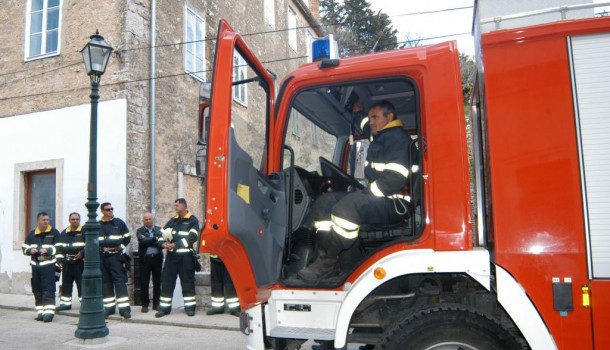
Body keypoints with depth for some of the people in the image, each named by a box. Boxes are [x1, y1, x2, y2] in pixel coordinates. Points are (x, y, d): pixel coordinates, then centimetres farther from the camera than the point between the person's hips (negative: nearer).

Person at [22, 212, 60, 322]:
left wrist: (48, 250, -21)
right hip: (35, 265, 6)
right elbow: (24, 247, 15)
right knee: (37, 290, 10)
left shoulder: (54, 232, -2)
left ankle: (49, 312, -11)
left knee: (48, 289, -9)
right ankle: (40, 312, 19)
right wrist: (30, 250, -6)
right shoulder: (31, 234, 12)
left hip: (48, 265, -5)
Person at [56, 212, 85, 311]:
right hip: (67, 262, 5)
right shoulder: (64, 233, 14)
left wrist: (82, 253, -20)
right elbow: (59, 247, 16)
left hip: (80, 262, -5)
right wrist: (59, 260, 8)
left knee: (81, 283, -4)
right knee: (66, 283, 11)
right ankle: (65, 303, 21)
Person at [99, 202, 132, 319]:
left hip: (115, 256, -3)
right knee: (105, 282, 8)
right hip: (101, 257, 4)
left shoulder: (119, 223, 4)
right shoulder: (97, 225, 11)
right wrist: (99, 247, 3)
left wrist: (121, 246, -5)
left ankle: (124, 307, -9)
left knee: (120, 281, -8)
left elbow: (127, 237, 6)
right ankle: (109, 306, 17)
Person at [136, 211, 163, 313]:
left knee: (157, 282, 6)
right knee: (144, 283, 1)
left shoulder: (159, 229, 9)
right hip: (145, 259, -1)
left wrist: (148, 242, -16)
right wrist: (155, 239, -17)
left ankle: (156, 303, 16)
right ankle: (145, 304, 11)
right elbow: (143, 241, -13)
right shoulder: (139, 231, 5)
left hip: (157, 258, 1)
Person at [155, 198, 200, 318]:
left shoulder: (193, 220, -2)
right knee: (166, 280, 4)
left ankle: (190, 306, 11)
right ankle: (164, 307, 11)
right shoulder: (172, 220, 16)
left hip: (185, 255, -5)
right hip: (171, 255, 5)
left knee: (187, 281, 1)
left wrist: (175, 245, -18)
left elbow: (192, 237, -14)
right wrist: (163, 244, -11)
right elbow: (161, 234, 12)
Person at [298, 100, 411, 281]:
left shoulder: (397, 137, -10)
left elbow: (396, 177, -22)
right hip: (375, 197, 11)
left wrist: (367, 192, -19)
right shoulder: (380, 139, 22)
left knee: (345, 208, -35)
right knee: (325, 202, 3)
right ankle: (324, 256, -9)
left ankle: (328, 263, -22)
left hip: (393, 203, -11)